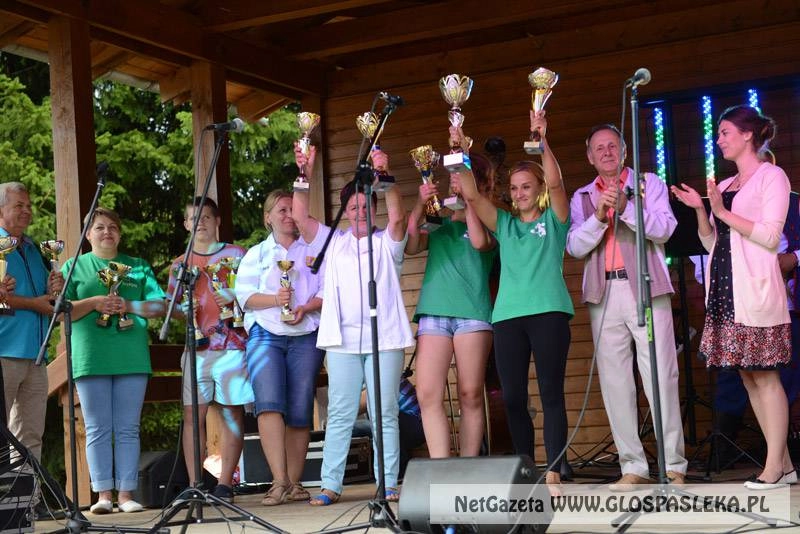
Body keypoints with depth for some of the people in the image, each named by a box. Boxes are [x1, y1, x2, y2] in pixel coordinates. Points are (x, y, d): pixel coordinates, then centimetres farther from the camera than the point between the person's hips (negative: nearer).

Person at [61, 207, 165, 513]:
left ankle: (126, 494, 3)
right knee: (98, 429, -1)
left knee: (128, 429, 1)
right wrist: (93, 303, -12)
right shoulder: (75, 266, 12)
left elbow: (159, 306, 8)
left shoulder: (138, 267, 16)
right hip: (91, 358, -1)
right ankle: (103, 494, 1)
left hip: (132, 357, 1)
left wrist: (128, 306, -8)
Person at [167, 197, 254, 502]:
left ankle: (225, 484, 1)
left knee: (232, 412, -3)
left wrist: (233, 297, -11)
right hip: (196, 347, 2)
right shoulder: (180, 264, 16)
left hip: (232, 344, -2)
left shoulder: (235, 255, 8)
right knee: (192, 414, -4)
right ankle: (194, 484, -1)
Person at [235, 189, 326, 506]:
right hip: (265, 334, 0)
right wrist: (275, 299, -14)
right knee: (269, 403, -19)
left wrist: (306, 308, -14)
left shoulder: (315, 248, 14)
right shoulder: (256, 254, 16)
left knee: (300, 412, -4)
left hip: (306, 335, 1)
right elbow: (244, 294, 3)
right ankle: (279, 482, -23)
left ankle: (294, 483, 2)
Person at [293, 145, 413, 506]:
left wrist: (385, 175, -23)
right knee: (339, 415, -1)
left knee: (385, 414, 0)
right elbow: (301, 217, 5)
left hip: (384, 339, -1)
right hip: (342, 340, 2)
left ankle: (388, 484, 3)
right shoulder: (333, 242, 15)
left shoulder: (387, 243, 9)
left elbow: (397, 215, -10)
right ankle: (330, 486, -1)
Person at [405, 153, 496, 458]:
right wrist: (420, 205, -4)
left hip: (472, 311, -2)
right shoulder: (438, 225, 20)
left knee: (470, 395, -3)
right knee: (428, 395, -10)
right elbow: (410, 246, 4)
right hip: (434, 311, 2)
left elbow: (480, 242, -10)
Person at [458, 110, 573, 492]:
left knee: (550, 392, -6)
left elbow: (555, 181, -7)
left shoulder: (553, 219, 10)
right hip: (507, 315, 4)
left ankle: (553, 475, -7)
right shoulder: (504, 225, 19)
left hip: (548, 311, -4)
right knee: (512, 397, 1)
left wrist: (542, 140, -18)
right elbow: (471, 195, 9)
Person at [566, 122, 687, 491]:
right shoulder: (581, 198, 18)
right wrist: (599, 216, -11)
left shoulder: (650, 184, 11)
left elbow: (664, 228, -4)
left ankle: (673, 466, -4)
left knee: (661, 377, -8)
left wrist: (625, 208, -16)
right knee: (615, 382, -1)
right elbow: (575, 247, 5)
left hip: (646, 290, -3)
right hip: (603, 295, 3)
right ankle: (633, 467, 3)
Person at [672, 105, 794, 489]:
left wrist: (723, 212, -12)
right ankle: (783, 464, 10)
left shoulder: (771, 176, -1)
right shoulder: (725, 186, 18)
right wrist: (699, 211, 2)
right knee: (748, 376, 6)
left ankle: (774, 468, -7)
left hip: (755, 290, -8)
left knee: (764, 376, -8)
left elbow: (770, 237, -11)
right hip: (725, 290, 8)